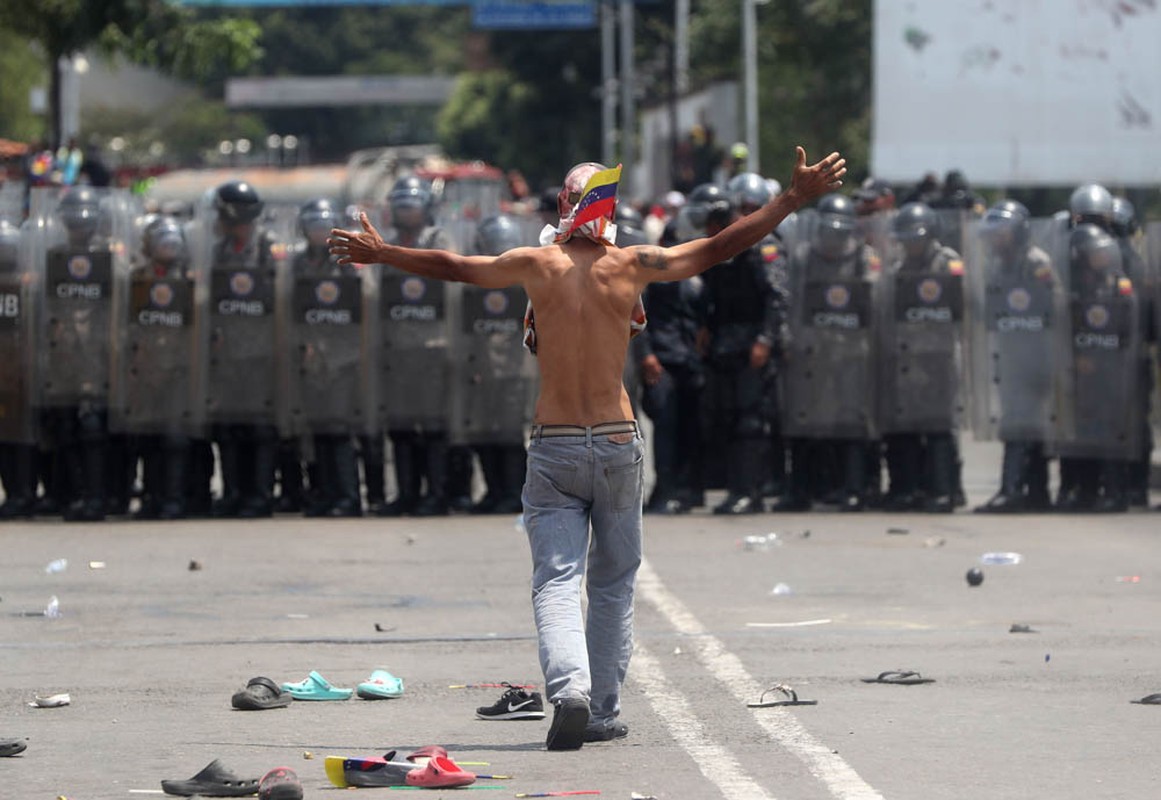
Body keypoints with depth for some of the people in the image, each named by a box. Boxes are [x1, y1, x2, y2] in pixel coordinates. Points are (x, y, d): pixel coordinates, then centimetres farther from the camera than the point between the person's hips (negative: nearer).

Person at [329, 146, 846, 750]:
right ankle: (604, 712, 16)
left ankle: (570, 689, -29)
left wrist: (382, 253, 27)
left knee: (556, 582, -5)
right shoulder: (632, 266, -3)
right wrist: (794, 199, 11)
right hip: (617, 442, 1)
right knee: (613, 582, 15)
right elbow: (719, 248, 3)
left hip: (552, 446, -1)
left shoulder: (537, 264, -2)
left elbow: (453, 266, 11)